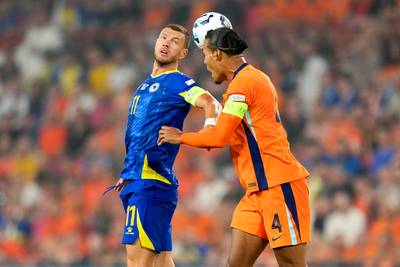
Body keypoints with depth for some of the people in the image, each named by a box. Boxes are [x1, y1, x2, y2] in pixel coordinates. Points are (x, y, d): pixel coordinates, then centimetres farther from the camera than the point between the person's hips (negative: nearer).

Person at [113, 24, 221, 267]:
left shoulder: (177, 83, -5)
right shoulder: (146, 84, 22)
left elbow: (210, 102, -24)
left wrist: (209, 127, -44)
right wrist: (128, 174, 24)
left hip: (152, 182, -9)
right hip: (136, 181, 9)